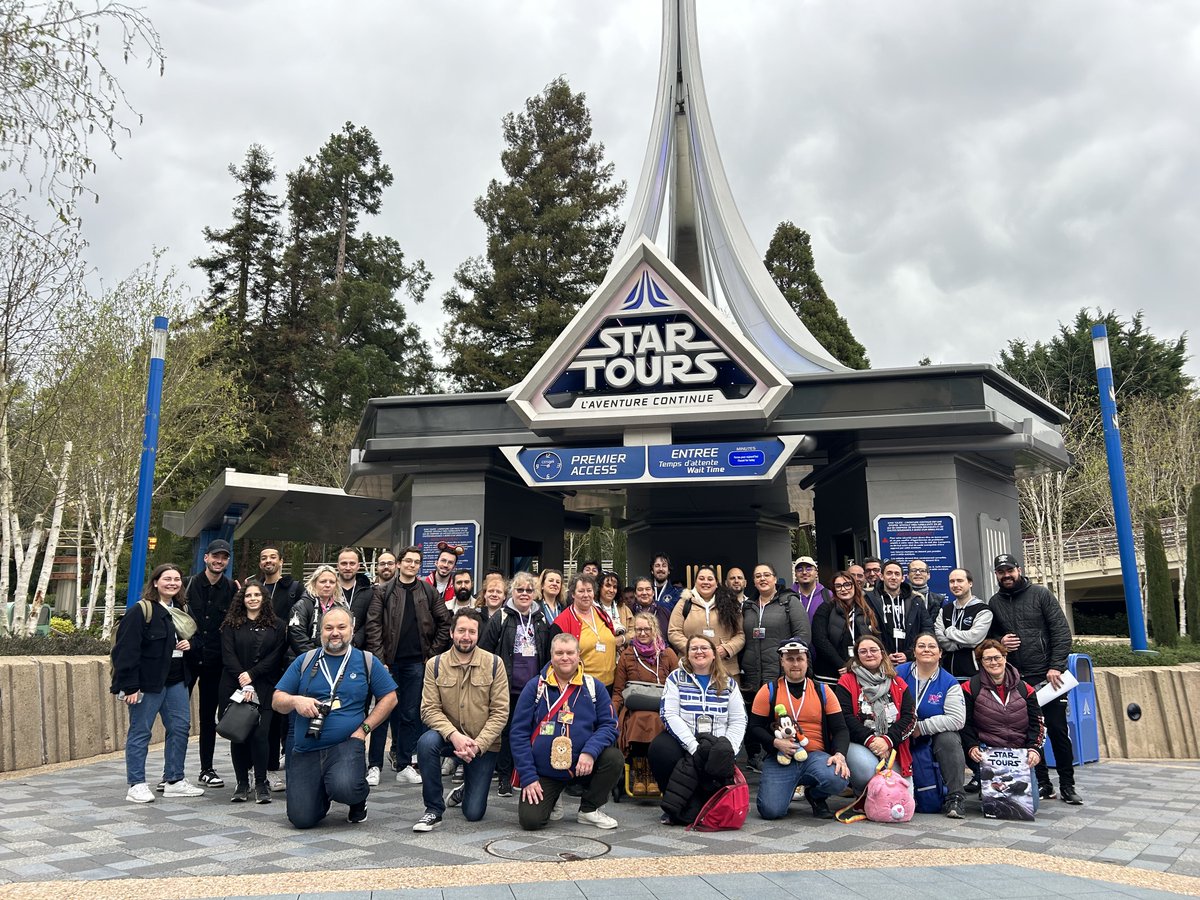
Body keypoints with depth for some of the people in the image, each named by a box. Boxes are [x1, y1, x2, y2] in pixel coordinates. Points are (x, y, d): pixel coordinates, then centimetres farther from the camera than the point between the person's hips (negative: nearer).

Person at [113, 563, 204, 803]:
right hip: (148, 681, -8)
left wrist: (189, 644, 2)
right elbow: (126, 649, -17)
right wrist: (130, 686, -20)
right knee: (140, 732, 1)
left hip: (176, 679, 8)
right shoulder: (140, 610, -12)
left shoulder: (182, 609, 13)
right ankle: (136, 785, 11)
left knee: (180, 727, 9)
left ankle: (174, 781, 19)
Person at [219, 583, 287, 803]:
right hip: (235, 687, 1)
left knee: (259, 734, -9)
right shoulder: (231, 626, 8)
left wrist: (252, 674, -11)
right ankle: (241, 783, 15)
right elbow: (228, 656, -2)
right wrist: (243, 684, -13)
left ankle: (261, 783, 1)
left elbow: (275, 657, 0)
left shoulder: (277, 627, 8)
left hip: (263, 689, -1)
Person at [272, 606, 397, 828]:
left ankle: (359, 800, 7)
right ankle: (323, 797, 28)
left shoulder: (366, 662, 5)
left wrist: (364, 728, -4)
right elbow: (276, 701, 9)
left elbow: (389, 697, 6)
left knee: (344, 788, -32)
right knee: (301, 819, -9)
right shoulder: (304, 662, 9)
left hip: (347, 745, -2)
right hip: (306, 750, 2)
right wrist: (295, 701, -14)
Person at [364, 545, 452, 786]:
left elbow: (445, 622, 8)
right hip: (388, 661, -2)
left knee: (411, 715, 7)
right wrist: (379, 658, -11)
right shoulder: (383, 591, 0)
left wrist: (433, 652, 3)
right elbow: (373, 626, -5)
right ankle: (375, 766, 13)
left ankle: (404, 766, 16)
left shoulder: (429, 592, 6)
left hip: (416, 662, 2)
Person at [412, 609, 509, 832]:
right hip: (448, 736, 1)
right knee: (427, 742, -34)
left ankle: (465, 790, 35)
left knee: (474, 813, -4)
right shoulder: (435, 665, -5)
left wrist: (478, 744, -21)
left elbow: (500, 712, -9)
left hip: (484, 744, -1)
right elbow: (430, 709, -10)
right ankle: (433, 810, -14)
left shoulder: (494, 664, -8)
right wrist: (454, 735, -26)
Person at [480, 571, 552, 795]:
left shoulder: (542, 620, 10)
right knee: (505, 731, 6)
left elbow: (548, 655, 16)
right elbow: (484, 652, -3)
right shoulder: (500, 618, -2)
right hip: (507, 689, -3)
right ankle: (504, 777, 17)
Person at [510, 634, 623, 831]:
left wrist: (590, 751, -23)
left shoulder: (594, 687, 0)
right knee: (530, 820, -19)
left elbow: (609, 725, -4)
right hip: (543, 772, -1)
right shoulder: (534, 687, -4)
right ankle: (553, 799, 19)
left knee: (614, 758, -24)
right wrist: (528, 777, -9)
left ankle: (589, 810, 3)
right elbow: (519, 733, -4)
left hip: (582, 766, 1)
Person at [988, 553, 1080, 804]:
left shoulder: (1040, 594, 0)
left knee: (1058, 730, 0)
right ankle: (1042, 783, 16)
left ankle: (1067, 785, 13)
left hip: (1047, 675, -3)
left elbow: (1062, 631, -5)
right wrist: (999, 642, -3)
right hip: (1017, 679, 3)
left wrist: (1056, 666, -13)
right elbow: (988, 636, 20)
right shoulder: (994, 603, 10)